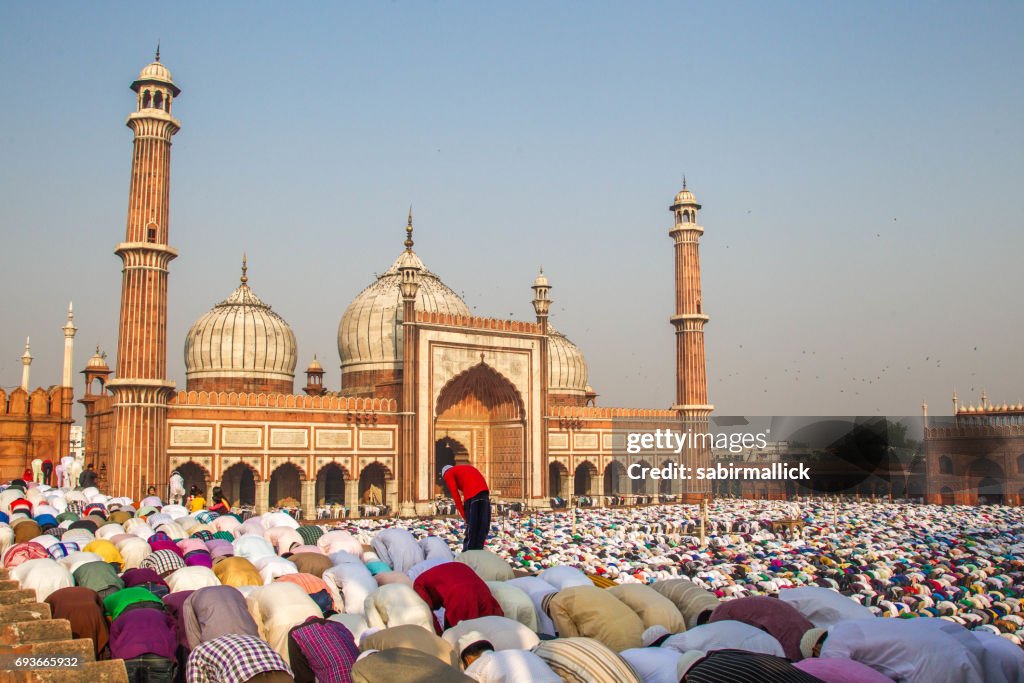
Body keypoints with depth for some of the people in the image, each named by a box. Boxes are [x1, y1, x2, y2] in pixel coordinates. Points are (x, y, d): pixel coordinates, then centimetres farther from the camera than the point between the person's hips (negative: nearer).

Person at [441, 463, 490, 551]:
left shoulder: (448, 474, 17)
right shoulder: (467, 467, 35)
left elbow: (455, 494, 4)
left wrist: (462, 513, 3)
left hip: (471, 495, -6)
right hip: (484, 491, 6)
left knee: (471, 526, -2)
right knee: (483, 526, 8)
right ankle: (478, 550, 9)